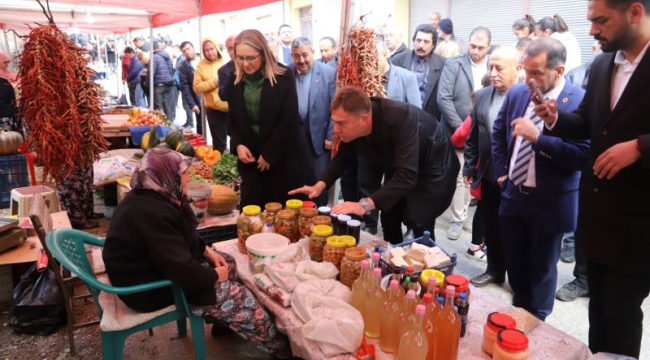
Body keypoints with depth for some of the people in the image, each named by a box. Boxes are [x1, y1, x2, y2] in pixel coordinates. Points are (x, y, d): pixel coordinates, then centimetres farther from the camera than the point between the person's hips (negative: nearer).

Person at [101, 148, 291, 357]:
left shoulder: (151, 197, 1)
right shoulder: (152, 213, -32)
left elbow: (184, 237, 15)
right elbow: (183, 272, -33)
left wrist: (208, 251, 3)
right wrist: (215, 274, -16)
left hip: (158, 267, 10)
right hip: (151, 288, -10)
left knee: (228, 262, 13)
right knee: (237, 294, -6)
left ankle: (223, 321, 28)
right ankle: (274, 344, 14)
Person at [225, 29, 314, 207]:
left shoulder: (283, 78, -9)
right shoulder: (234, 82, 4)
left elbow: (289, 121, -12)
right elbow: (234, 120, 11)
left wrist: (269, 154, -12)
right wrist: (238, 145, -7)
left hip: (284, 158, -4)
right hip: (251, 157, 4)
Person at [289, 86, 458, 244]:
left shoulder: (400, 119, -40)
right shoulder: (353, 126, -21)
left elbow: (407, 175, -46)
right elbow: (341, 157, -3)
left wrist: (365, 204, -53)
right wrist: (320, 185, -19)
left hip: (433, 167, -6)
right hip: (398, 169, 6)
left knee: (419, 224, -11)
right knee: (389, 220, 7)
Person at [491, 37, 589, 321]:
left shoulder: (581, 102, -18)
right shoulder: (517, 92, 0)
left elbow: (582, 155, -25)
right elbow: (498, 132, 15)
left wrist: (538, 137, -31)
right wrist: (501, 171, 9)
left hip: (550, 202, -5)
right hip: (513, 195, 5)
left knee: (541, 269, 14)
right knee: (514, 263, 20)